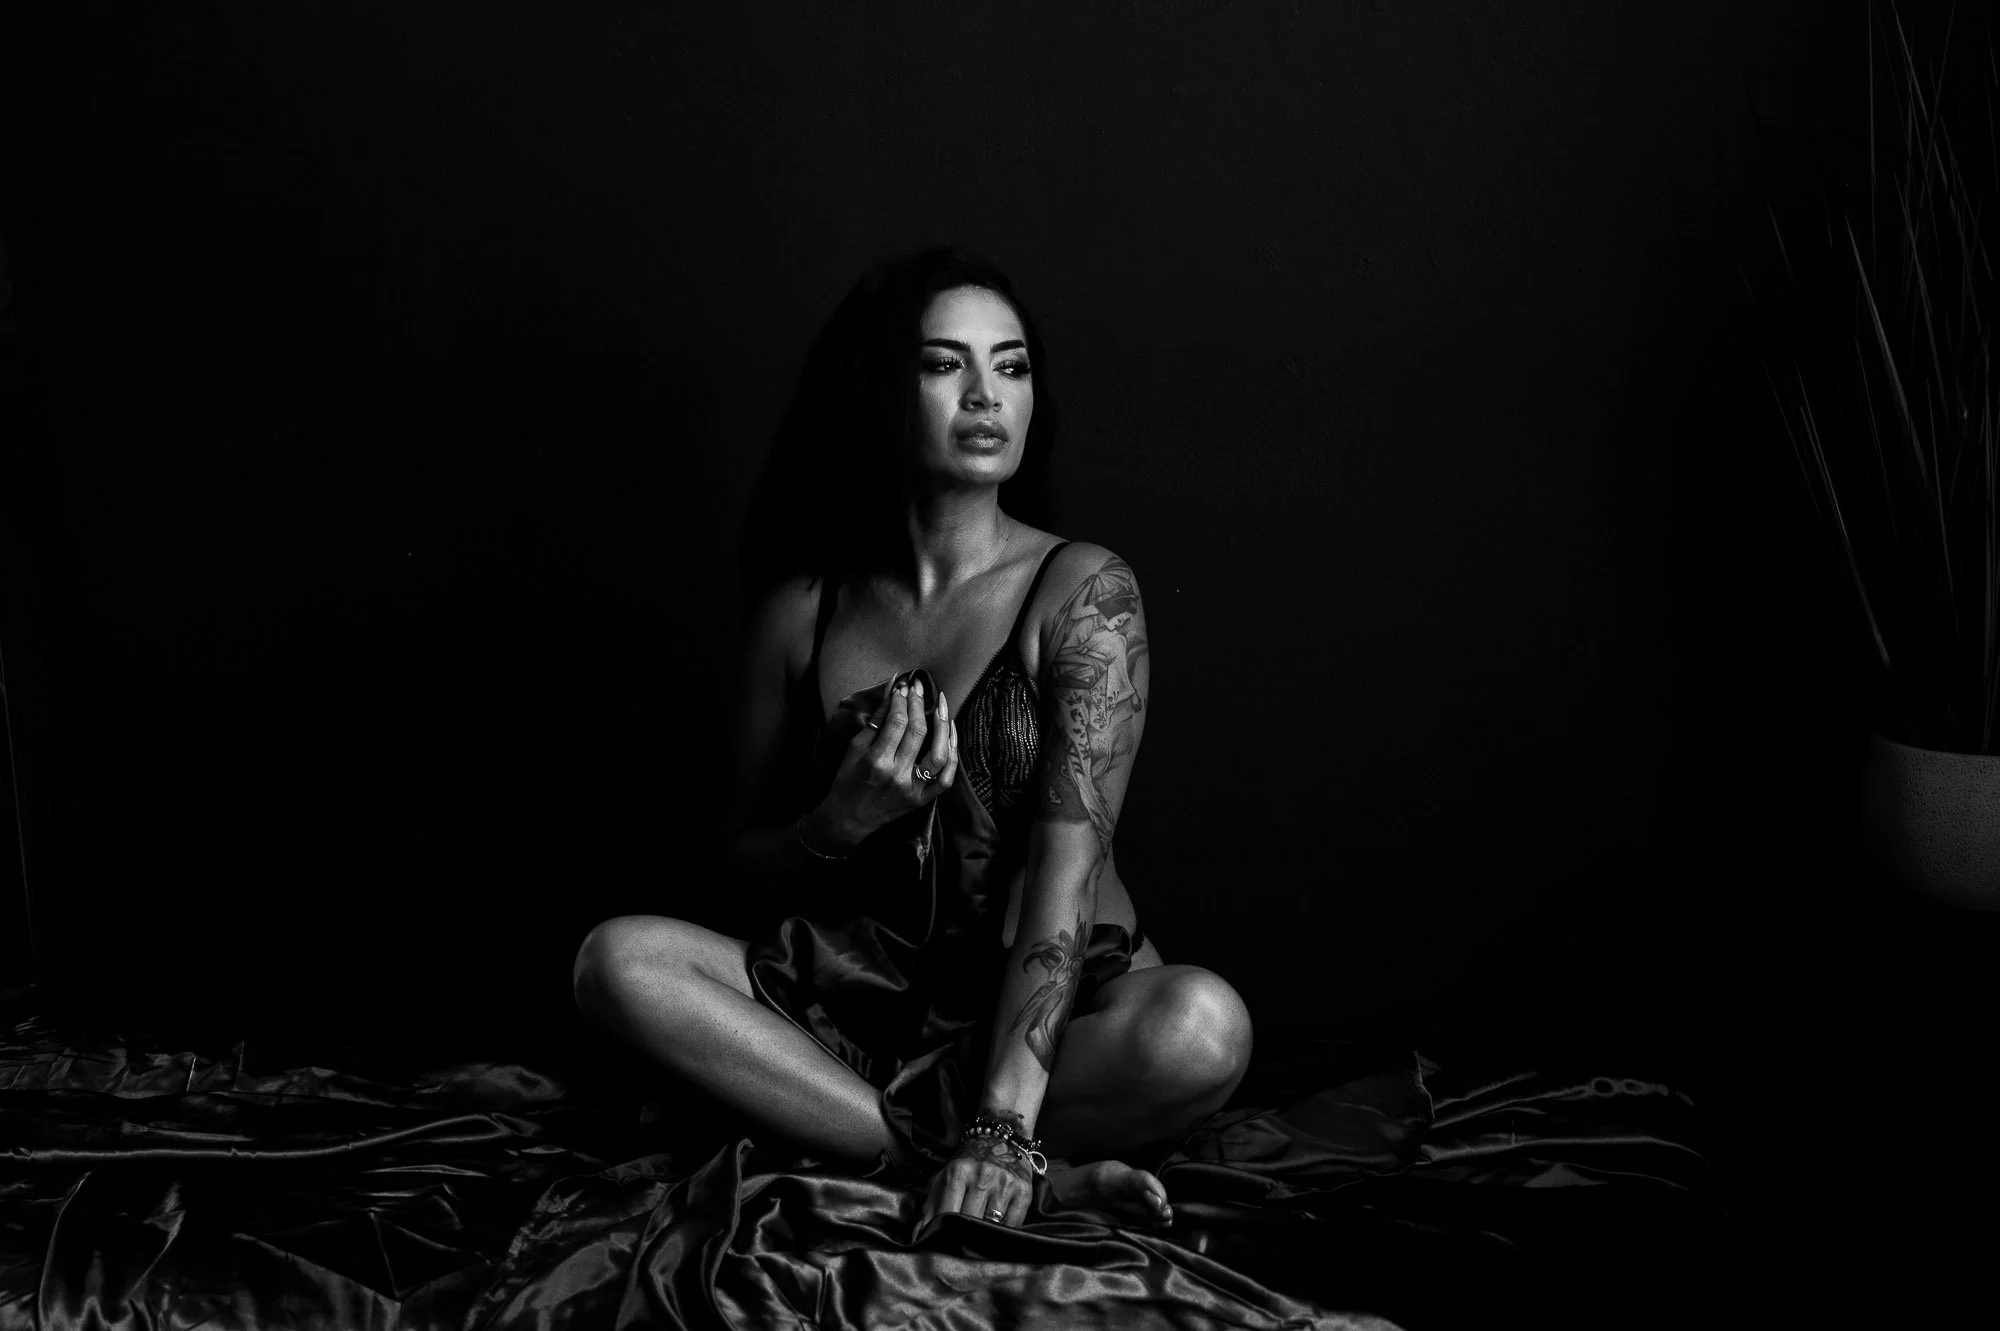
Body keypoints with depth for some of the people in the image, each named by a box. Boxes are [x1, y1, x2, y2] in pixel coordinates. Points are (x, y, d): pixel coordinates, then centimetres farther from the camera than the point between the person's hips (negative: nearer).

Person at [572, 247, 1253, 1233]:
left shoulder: (1083, 592, -8)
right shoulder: (800, 611, 2)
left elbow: (1066, 865, -19)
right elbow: (751, 859, 10)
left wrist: (1001, 1124, -30)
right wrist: (841, 825, -15)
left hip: (1061, 1011, -3)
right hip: (861, 1003, 4)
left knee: (1204, 1027, -34)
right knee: (617, 960, -21)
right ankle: (1042, 1177, -25)